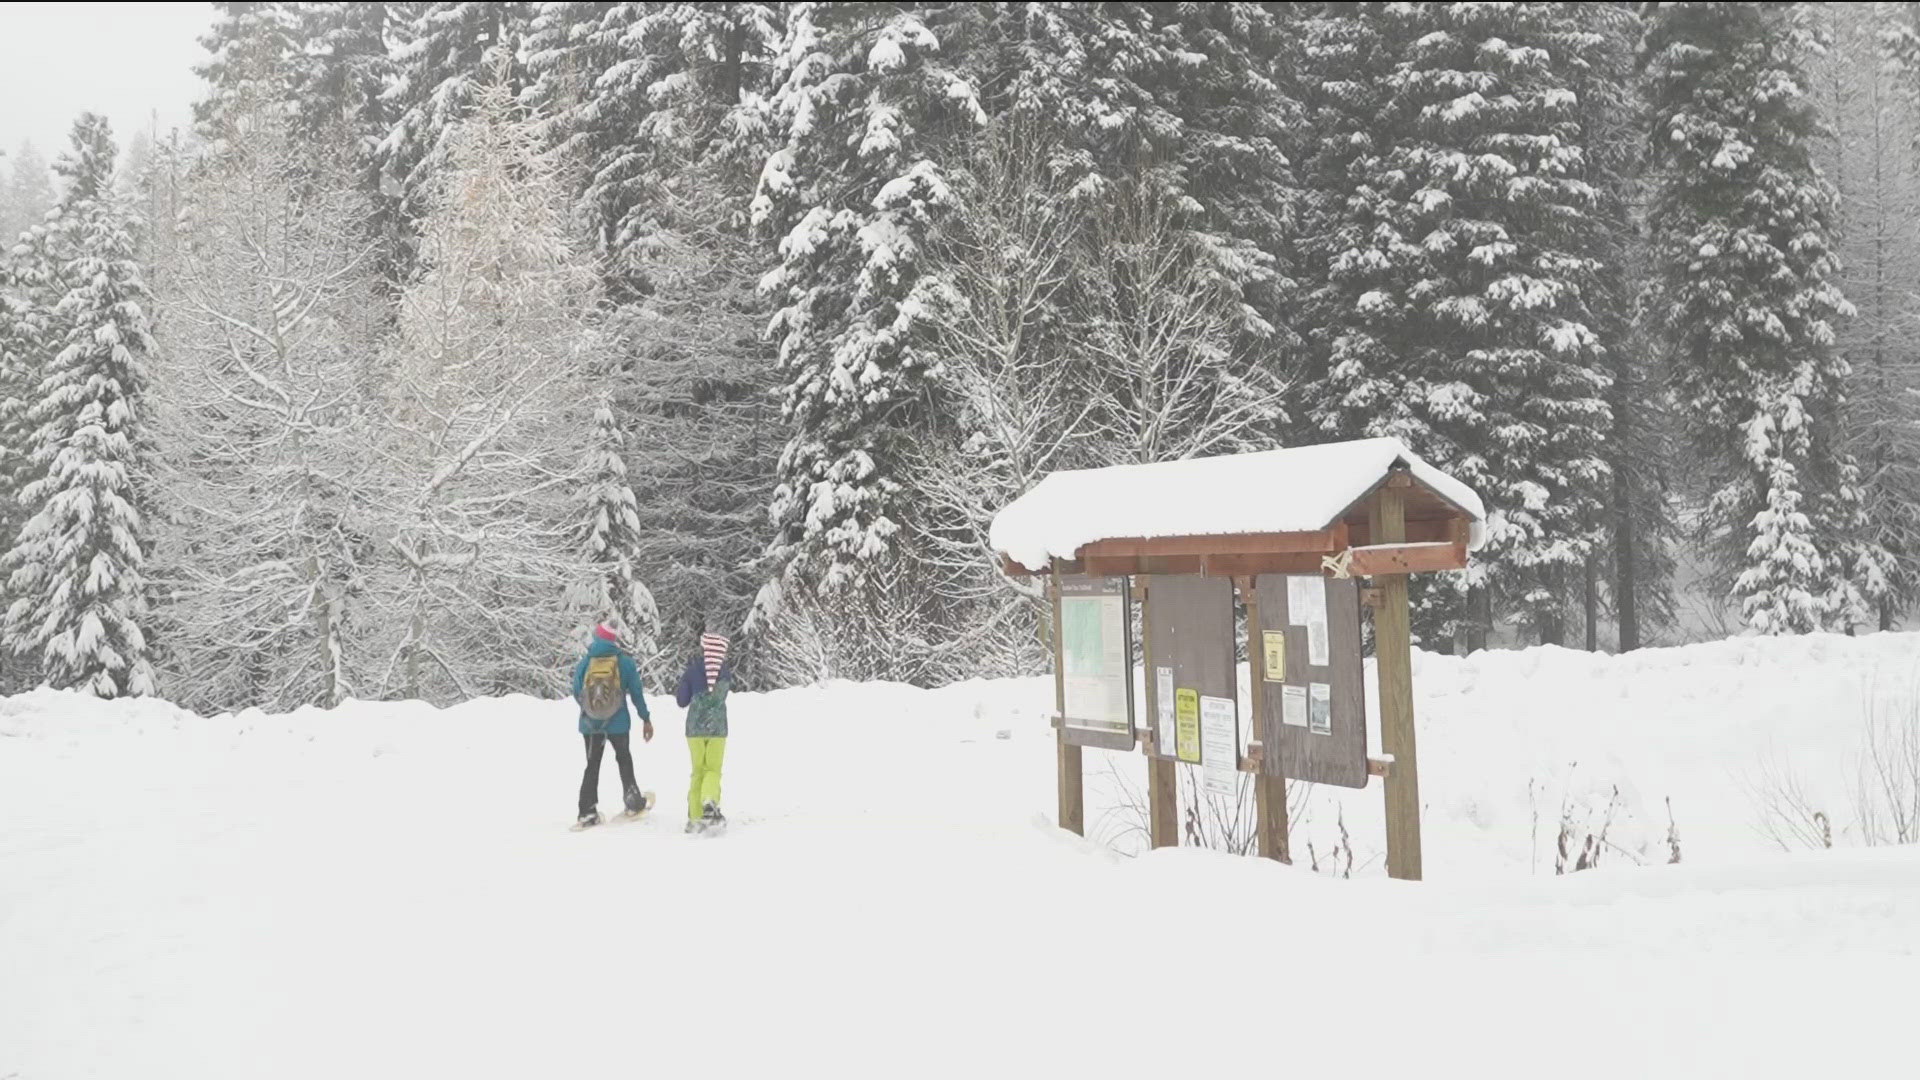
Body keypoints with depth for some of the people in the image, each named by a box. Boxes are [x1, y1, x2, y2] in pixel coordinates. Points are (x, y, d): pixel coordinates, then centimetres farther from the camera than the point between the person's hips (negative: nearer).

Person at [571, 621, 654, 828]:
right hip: (618, 723, -1)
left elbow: (577, 694, 3)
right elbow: (636, 693, -5)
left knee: (592, 766, 12)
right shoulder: (625, 662, -8)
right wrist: (646, 719, 5)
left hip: (590, 724, 1)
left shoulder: (584, 663, -4)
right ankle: (633, 801, 21)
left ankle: (588, 812, 5)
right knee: (624, 759, 21)